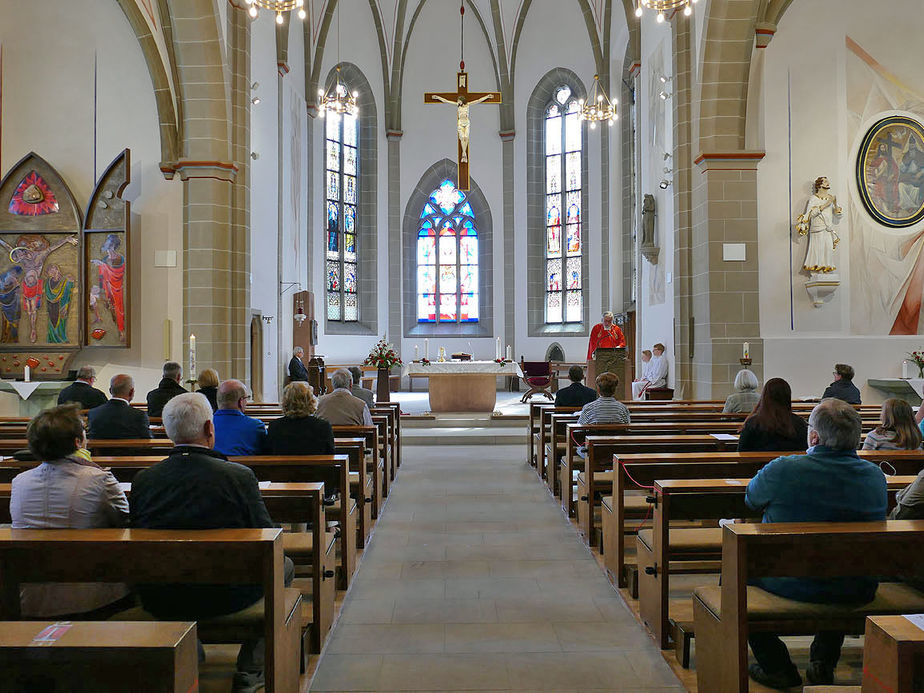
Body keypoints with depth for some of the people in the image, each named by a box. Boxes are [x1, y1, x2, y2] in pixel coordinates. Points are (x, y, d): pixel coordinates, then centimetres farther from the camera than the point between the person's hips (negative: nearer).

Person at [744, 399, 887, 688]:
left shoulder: (781, 470, -19)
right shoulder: (875, 476, -5)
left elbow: (751, 499, 3)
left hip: (793, 585, -4)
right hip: (857, 591, 5)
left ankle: (776, 667, 25)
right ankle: (824, 663, 38)